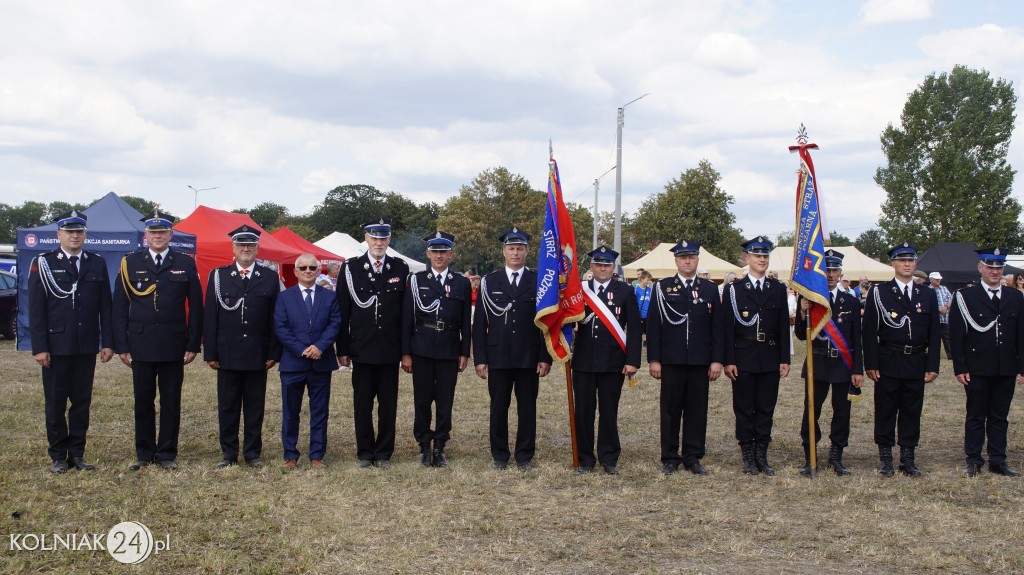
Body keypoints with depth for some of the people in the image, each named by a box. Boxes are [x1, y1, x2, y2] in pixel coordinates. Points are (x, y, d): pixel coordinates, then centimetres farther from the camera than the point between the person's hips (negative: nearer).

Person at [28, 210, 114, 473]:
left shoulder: (98, 264, 8)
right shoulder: (43, 264, 1)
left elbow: (105, 307, 8)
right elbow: (35, 309, -3)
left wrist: (107, 342, 2)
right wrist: (39, 347, -9)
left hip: (87, 347, 2)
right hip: (55, 346, -2)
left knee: (82, 401, 7)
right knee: (55, 403, 5)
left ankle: (77, 453, 17)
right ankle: (58, 456, 15)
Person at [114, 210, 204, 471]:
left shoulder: (185, 264, 5)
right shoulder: (130, 263, 6)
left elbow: (195, 307, 5)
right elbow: (120, 307, 5)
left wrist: (193, 344, 0)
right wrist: (121, 345, -1)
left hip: (173, 346, 0)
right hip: (140, 345, 1)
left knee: (171, 401, 5)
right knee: (143, 400, 8)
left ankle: (167, 454, 15)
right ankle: (144, 454, 19)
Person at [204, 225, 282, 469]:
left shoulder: (270, 278, 5)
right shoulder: (218, 276, 5)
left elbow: (275, 318, 4)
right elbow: (210, 317, 3)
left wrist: (274, 353, -2)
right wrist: (210, 353, -2)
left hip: (258, 355, 0)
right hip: (227, 355, 0)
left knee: (255, 407, 7)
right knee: (227, 407, 7)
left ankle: (253, 453, 17)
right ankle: (228, 453, 17)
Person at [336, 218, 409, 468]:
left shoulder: (401, 269, 4)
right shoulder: (351, 268, 3)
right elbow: (343, 312, 3)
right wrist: (343, 349, 0)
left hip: (390, 350, 0)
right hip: (361, 349, 0)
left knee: (388, 405, 5)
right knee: (362, 404, 7)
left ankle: (384, 453, 16)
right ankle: (365, 453, 18)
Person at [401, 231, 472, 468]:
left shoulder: (462, 283, 7)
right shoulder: (416, 280, 5)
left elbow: (466, 321, 8)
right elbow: (407, 318, 3)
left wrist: (464, 353, 3)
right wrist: (405, 353, -2)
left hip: (449, 350, 0)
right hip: (422, 350, 0)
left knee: (445, 401, 2)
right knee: (422, 400, 4)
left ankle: (439, 448, 13)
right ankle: (424, 447, 15)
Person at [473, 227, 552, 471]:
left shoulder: (539, 281, 5)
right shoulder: (489, 282, 6)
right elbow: (480, 323, 5)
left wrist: (545, 357, -3)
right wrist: (479, 358, -1)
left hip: (529, 357, 0)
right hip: (498, 357, 0)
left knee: (527, 407, 4)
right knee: (499, 407, 6)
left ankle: (524, 456, 15)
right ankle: (500, 455, 18)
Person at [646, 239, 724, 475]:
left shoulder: (710, 289, 9)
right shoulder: (662, 287, 4)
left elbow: (717, 327, 8)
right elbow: (653, 326, 2)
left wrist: (716, 360, 1)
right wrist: (653, 359, -4)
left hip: (701, 361, 2)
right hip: (671, 361, -1)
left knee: (698, 410, 5)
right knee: (670, 410, 3)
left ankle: (693, 458, 15)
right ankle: (670, 458, 13)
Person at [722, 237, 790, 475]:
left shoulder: (778, 289, 8)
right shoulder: (734, 289, 0)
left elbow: (784, 327, 8)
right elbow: (728, 328, -2)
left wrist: (785, 359, 2)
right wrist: (729, 361, -8)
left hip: (770, 359, 2)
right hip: (744, 358, -2)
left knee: (766, 408, 6)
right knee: (744, 409, 3)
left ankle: (762, 455, 15)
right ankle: (748, 457, 12)